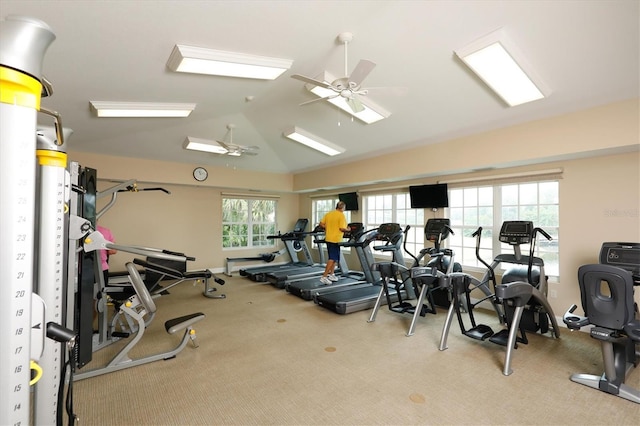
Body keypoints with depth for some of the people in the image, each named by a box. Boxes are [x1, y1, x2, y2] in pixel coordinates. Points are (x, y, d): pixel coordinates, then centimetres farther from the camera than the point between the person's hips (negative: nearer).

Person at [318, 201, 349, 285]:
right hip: (335, 239, -8)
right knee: (333, 258, -4)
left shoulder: (328, 214, 9)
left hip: (328, 239, 8)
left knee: (334, 258, 19)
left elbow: (321, 224, 8)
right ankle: (324, 277, -7)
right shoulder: (341, 215, -11)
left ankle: (331, 274, 24)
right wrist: (348, 229, 0)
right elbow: (342, 228, -18)